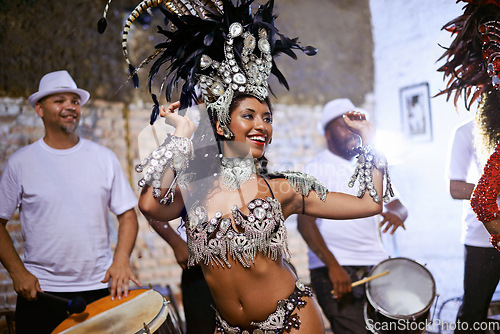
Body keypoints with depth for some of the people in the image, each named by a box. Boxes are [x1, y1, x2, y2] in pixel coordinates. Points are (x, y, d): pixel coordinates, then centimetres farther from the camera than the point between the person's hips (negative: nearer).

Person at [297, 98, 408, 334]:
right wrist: (333, 266, -24)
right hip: (334, 270, -6)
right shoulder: (317, 169, -3)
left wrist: (397, 213, -10)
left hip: (375, 264, 6)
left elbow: (396, 203, 16)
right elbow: (305, 222, -13)